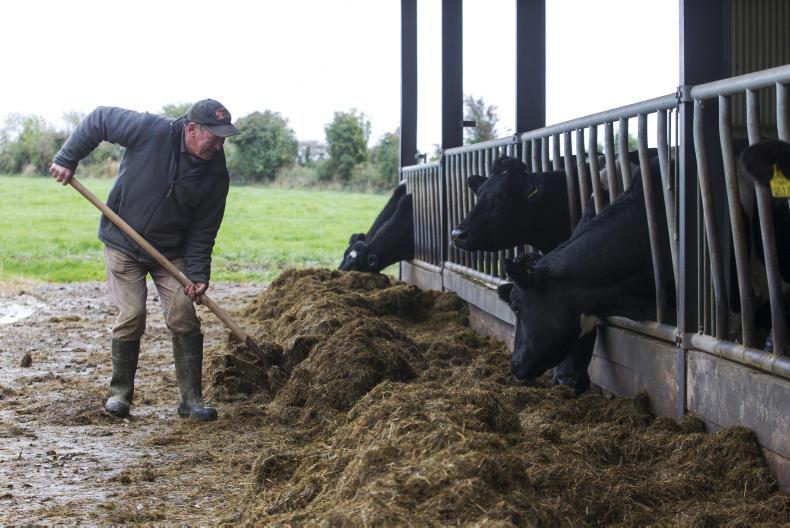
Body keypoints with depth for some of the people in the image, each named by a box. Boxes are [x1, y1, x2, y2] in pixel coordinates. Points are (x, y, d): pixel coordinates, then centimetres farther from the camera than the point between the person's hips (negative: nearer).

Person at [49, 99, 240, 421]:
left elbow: (203, 231, -7)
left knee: (183, 314, -8)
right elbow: (98, 120, -9)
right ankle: (120, 393, 10)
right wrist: (67, 158, -11)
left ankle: (191, 398, 0)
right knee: (132, 316, -8)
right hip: (122, 244, -2)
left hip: (171, 252, 2)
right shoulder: (151, 130, -23)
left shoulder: (216, 175, -13)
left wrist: (198, 274, -17)